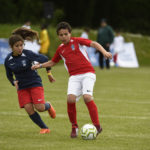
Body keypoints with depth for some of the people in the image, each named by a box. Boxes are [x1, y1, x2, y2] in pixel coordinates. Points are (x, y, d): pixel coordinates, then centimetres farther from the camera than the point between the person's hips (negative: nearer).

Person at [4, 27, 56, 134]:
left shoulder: (28, 54, -16)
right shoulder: (8, 60, -5)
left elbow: (44, 59, -5)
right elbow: (9, 75, 12)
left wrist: (49, 73, 2)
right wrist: (14, 82, -7)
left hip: (35, 83, -3)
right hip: (22, 87, 3)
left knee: (40, 107, -15)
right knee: (29, 109, -11)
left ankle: (48, 106, 22)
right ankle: (44, 128, 4)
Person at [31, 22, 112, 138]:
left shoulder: (77, 41, 2)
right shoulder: (60, 49, 16)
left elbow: (93, 44, -7)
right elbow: (52, 62, 32)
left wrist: (104, 51, -23)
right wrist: (40, 66, 20)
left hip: (87, 73, -4)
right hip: (74, 76, 4)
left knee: (87, 97, -24)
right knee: (71, 98, -19)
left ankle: (97, 126, -14)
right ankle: (74, 127, 0)